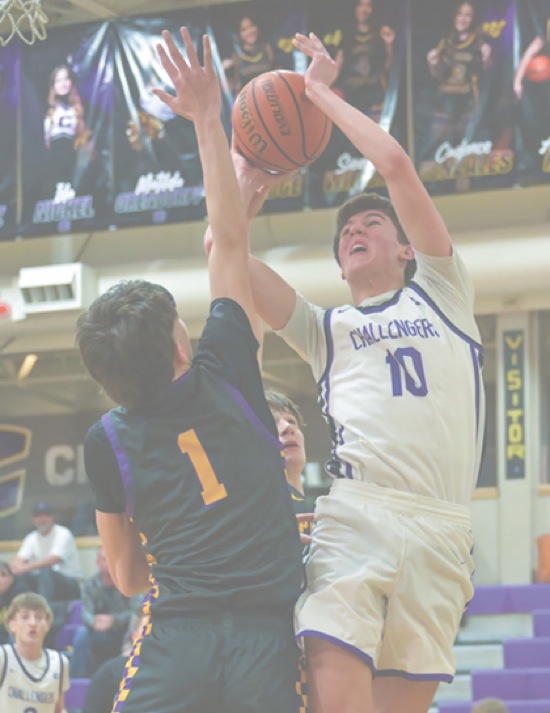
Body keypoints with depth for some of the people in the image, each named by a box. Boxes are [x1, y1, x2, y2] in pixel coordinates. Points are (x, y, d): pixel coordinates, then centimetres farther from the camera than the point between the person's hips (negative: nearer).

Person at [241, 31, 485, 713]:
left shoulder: (440, 293, 23)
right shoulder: (323, 328, 27)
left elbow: (396, 165, 13)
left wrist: (322, 92, 22)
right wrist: (245, 188, 29)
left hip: (441, 529, 0)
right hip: (352, 514, 0)